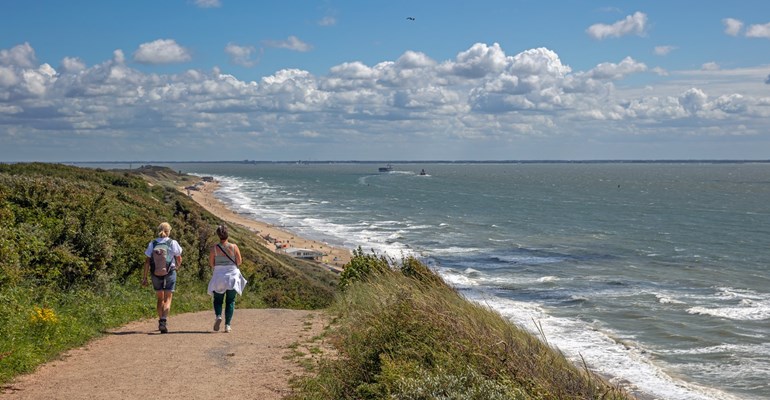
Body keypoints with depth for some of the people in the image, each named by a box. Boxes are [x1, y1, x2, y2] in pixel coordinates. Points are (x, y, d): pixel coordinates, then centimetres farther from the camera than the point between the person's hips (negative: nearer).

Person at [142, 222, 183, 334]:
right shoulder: (173, 243, -4)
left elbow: (147, 261, -1)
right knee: (167, 299, -1)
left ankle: (160, 321, 24)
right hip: (170, 273, -2)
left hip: (156, 274, 3)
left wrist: (145, 277, 3)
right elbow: (179, 259, 4)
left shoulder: (152, 244, 1)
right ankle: (164, 321, -19)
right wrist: (177, 267, 25)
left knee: (160, 299, 18)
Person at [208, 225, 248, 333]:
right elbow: (239, 261, -4)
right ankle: (227, 325, 2)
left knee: (218, 300, 15)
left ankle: (218, 316, -12)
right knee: (230, 301, 9)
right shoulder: (234, 247, -8)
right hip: (232, 275, 0)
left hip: (218, 277, 0)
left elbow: (211, 264, -3)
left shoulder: (214, 248, -7)